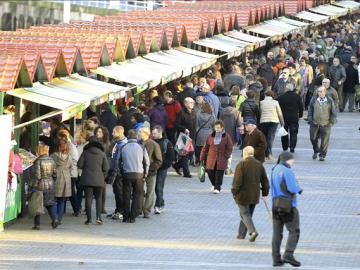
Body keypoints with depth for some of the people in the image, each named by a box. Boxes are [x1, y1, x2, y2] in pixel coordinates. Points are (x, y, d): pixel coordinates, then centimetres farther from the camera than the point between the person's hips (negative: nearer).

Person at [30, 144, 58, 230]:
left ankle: (37, 224, 8)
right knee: (50, 203, 15)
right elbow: (54, 174, 7)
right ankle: (55, 218, -5)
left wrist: (31, 185, -8)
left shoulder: (38, 161, -16)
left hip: (39, 186, -5)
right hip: (50, 185, 5)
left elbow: (37, 176, -18)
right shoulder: (51, 160, 2)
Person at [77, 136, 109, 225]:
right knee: (99, 198, 13)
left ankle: (89, 218, -2)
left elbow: (79, 164, -5)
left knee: (88, 198, 1)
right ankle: (98, 216, -1)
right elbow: (106, 168, -2)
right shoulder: (102, 154, 1)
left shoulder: (85, 152, -1)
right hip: (99, 180, 1)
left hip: (87, 179, -1)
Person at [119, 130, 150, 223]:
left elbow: (119, 162, 4)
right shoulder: (141, 148, -2)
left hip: (126, 174, 1)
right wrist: (145, 174, 13)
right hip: (138, 174, -1)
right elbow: (147, 162, 2)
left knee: (126, 196, 8)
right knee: (137, 196, 6)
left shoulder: (123, 148, 0)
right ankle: (133, 217, 1)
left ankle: (126, 216, 7)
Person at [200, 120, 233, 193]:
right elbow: (205, 148, 11)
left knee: (219, 174, -3)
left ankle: (217, 188, 8)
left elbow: (229, 149, 1)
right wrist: (202, 157, 8)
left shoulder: (227, 137, -1)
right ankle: (214, 185, 28)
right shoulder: (210, 136, 6)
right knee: (210, 172, 1)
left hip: (221, 160, -2)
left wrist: (226, 156, -10)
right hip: (211, 159, 2)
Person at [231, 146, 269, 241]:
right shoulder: (259, 165, 5)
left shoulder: (241, 165, -12)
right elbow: (265, 181, 10)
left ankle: (252, 231, -19)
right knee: (248, 214, 17)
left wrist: (234, 192, -8)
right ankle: (242, 234, 24)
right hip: (255, 196, 5)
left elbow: (237, 180, -17)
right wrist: (265, 192, 18)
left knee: (245, 214, 0)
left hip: (243, 194, -5)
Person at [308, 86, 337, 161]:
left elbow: (333, 112, 4)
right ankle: (316, 151, 34)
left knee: (324, 141, -1)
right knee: (313, 138, 9)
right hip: (315, 124, 2)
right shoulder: (314, 100, 2)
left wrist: (332, 121, -2)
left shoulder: (330, 101, -3)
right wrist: (310, 119, 4)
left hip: (325, 124, -2)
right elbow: (310, 110, 10)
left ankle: (322, 155, 11)